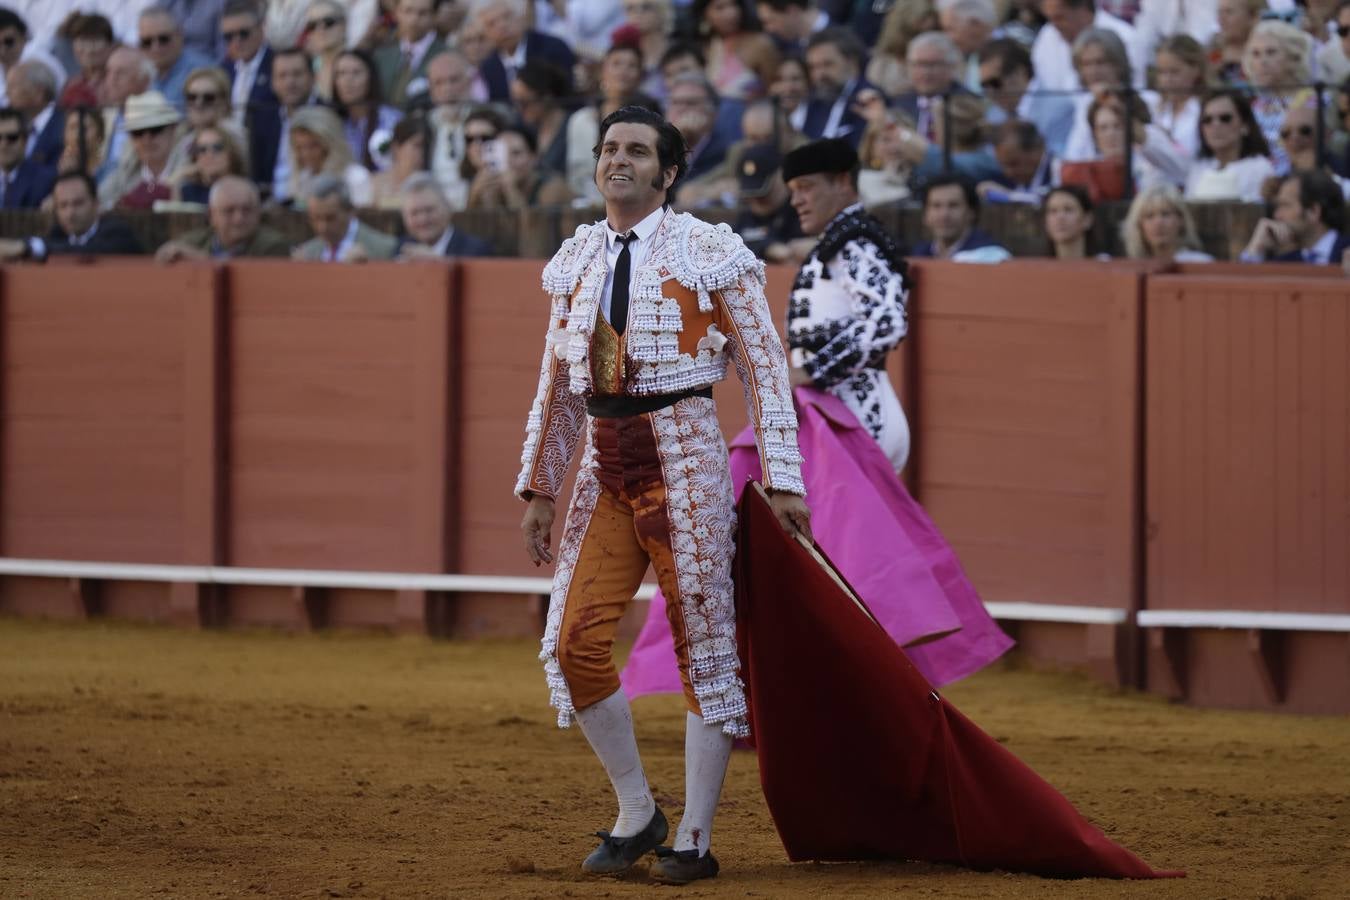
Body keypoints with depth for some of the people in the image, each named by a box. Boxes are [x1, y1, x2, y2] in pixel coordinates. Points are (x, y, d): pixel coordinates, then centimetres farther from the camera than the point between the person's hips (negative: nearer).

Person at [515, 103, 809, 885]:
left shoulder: (710, 253, -5)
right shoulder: (578, 260, 10)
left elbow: (765, 366, -4)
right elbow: (558, 384, 18)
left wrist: (783, 480, -10)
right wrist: (540, 489, 17)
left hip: (685, 461, -5)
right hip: (605, 468, 5)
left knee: (704, 643, 0)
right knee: (573, 642, -4)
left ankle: (696, 840, 6)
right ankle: (638, 814, 13)